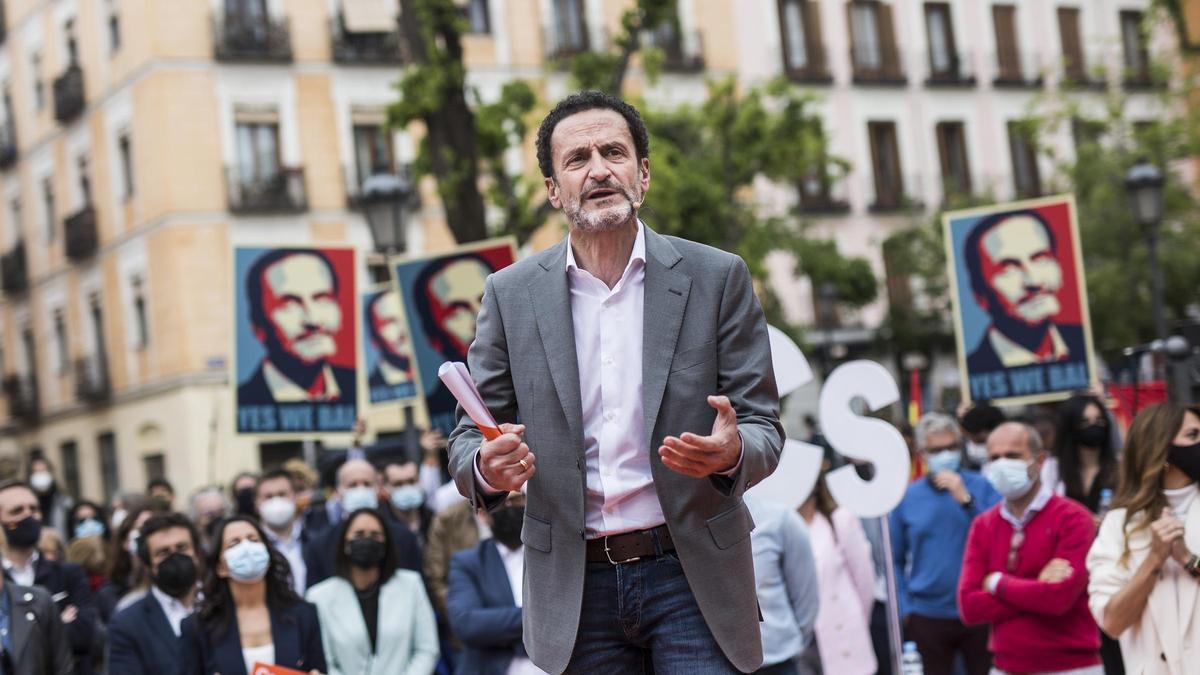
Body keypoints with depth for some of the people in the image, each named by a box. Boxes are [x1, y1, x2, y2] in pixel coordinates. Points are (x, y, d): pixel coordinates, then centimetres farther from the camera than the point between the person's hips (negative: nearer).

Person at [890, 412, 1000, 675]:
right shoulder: (906, 498, 4)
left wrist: (966, 500, -17)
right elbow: (895, 560, 9)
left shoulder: (981, 486, 1)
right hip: (927, 616, 1)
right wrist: (905, 608, 1)